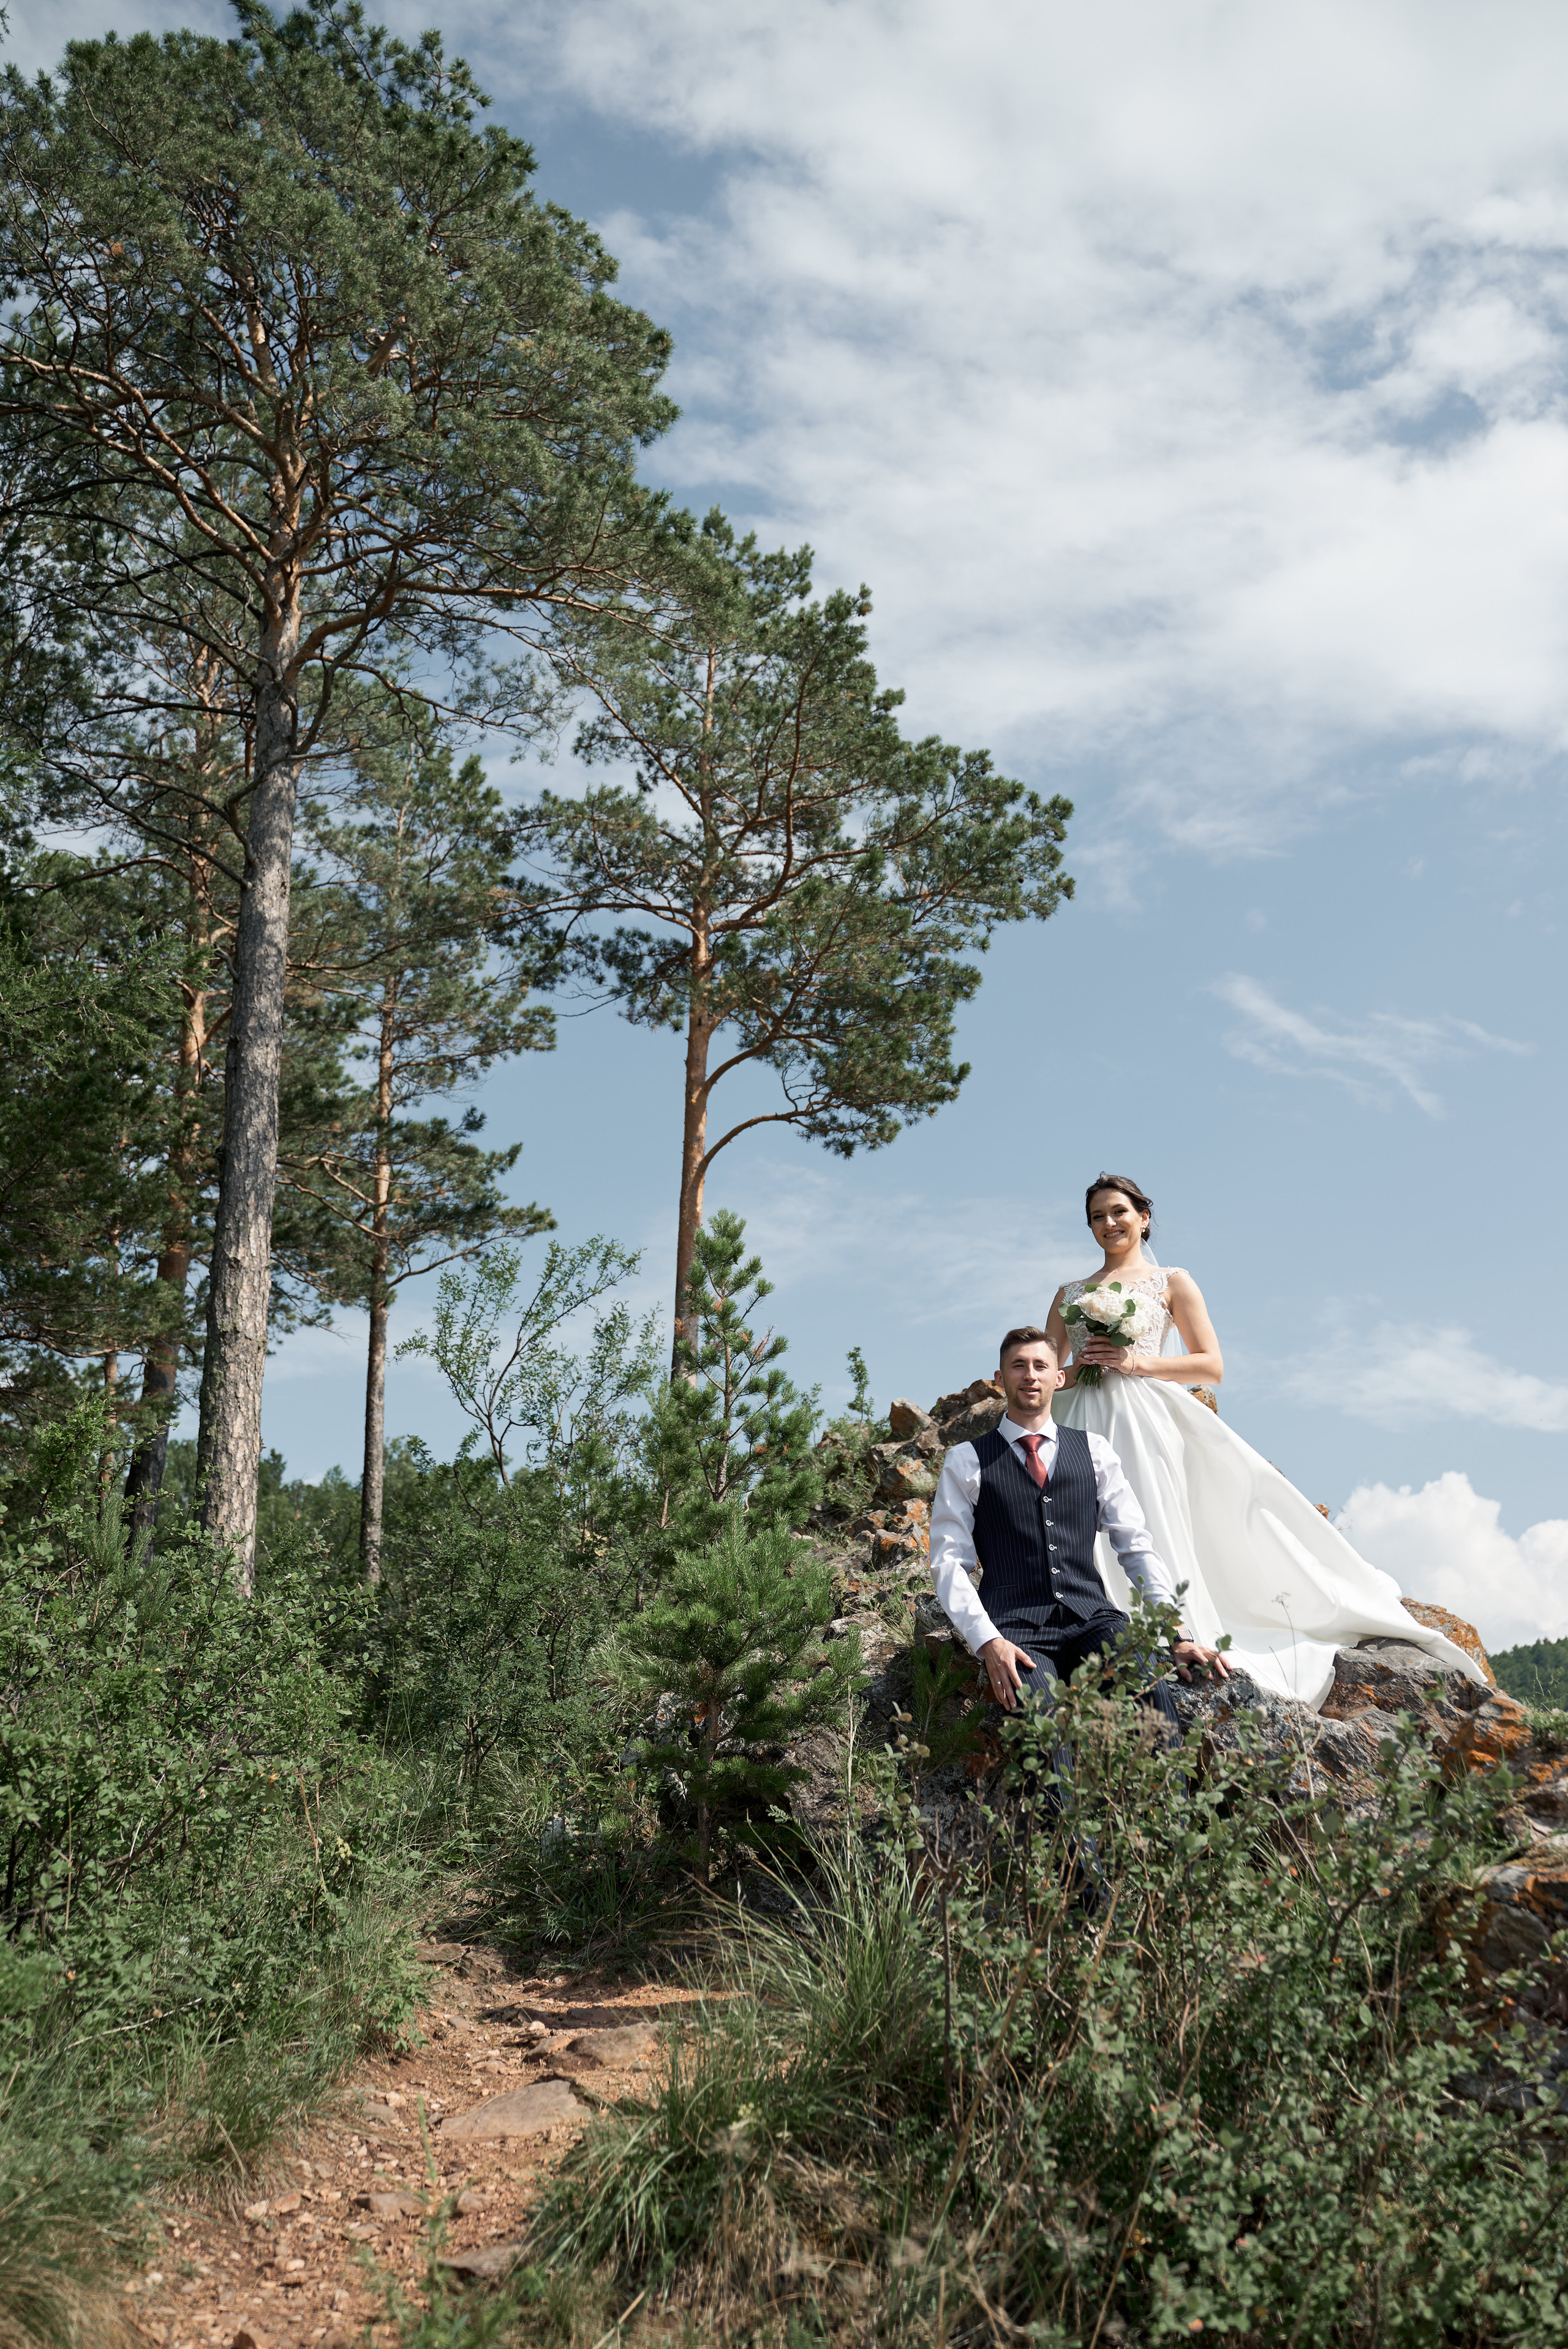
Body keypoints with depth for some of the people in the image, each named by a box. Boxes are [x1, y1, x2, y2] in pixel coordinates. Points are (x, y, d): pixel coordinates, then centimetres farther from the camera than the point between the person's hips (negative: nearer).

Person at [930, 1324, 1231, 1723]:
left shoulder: (1094, 1451, 16)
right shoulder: (967, 1462, 10)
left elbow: (1137, 1545, 13)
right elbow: (949, 1562, 3)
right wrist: (988, 1641, -13)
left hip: (1091, 1619, 2)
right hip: (1014, 1629, -2)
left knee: (1152, 1691, -30)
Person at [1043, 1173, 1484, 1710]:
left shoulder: (1171, 1281, 11)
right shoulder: (1070, 1294, 20)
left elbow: (1211, 1366, 4)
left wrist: (1138, 1362, -7)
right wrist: (1078, 1369, -5)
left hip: (1144, 1421, -3)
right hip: (1079, 1428, 3)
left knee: (1154, 1542, -13)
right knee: (1090, 1549, -9)